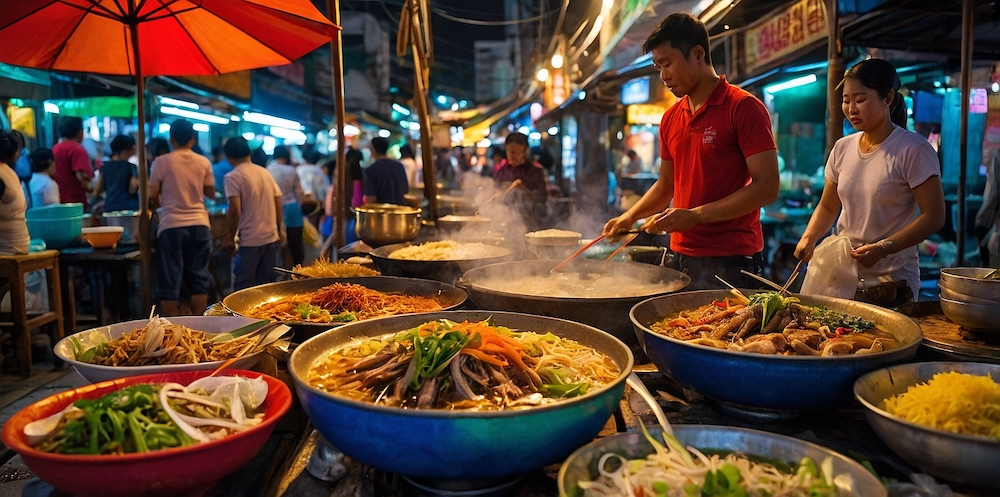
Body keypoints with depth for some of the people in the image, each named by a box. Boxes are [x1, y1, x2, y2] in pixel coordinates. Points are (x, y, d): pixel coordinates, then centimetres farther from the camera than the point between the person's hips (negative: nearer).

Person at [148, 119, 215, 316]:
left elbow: (152, 194, 0)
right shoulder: (204, 162, 4)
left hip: (171, 225, -2)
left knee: (170, 280, 4)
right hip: (199, 225, 2)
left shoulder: (162, 162, -2)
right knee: (199, 278, 8)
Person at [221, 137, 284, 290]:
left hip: (250, 240, -6)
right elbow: (279, 204, 10)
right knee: (268, 285, 13)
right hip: (271, 237, 6)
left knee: (245, 286, 3)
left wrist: (230, 238, -8)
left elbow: (235, 209, -17)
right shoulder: (265, 173, 10)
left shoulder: (233, 177, -7)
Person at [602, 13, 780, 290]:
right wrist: (630, 216, 6)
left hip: (730, 261, -6)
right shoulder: (671, 118, 11)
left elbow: (767, 187, -14)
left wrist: (695, 215, -18)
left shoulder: (743, 107, -9)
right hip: (682, 257, 6)